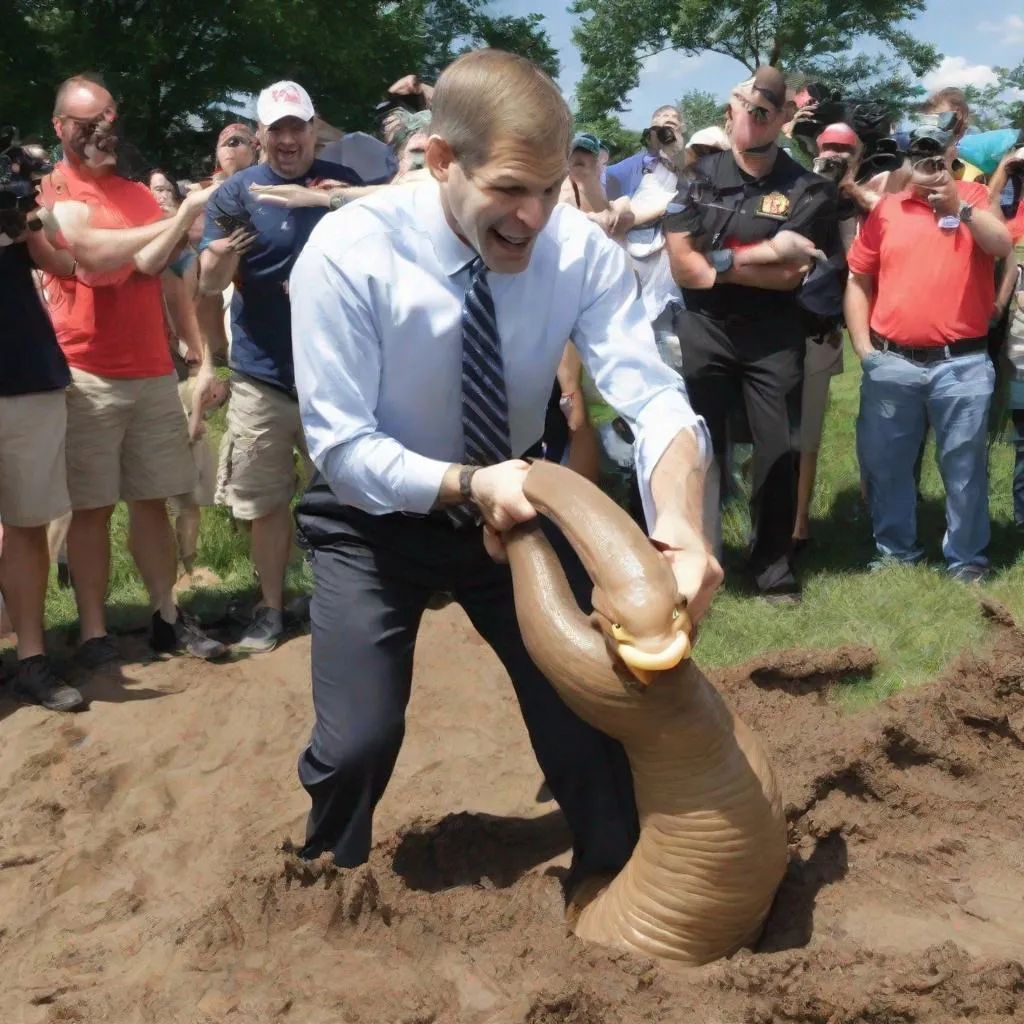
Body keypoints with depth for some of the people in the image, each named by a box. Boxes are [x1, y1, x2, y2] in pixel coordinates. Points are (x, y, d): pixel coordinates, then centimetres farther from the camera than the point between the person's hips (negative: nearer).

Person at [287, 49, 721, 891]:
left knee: (588, 705, 3)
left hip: (510, 499, 3)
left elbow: (652, 393, -30)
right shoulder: (348, 252, -28)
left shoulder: (581, 248, -21)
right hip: (376, 518, -2)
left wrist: (679, 520, -50)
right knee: (359, 739, -10)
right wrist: (469, 485, -40)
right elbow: (342, 448, -24)